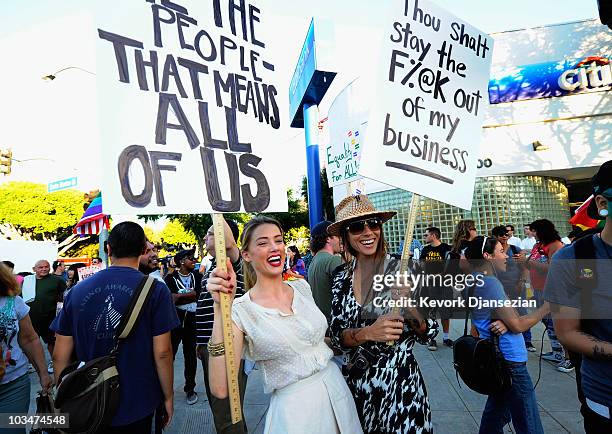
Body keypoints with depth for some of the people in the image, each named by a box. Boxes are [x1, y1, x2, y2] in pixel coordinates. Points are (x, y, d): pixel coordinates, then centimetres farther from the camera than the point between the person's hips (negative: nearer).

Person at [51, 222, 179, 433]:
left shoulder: (77, 291, -4)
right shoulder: (155, 290, -15)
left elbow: (60, 356, 0)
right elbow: (162, 353, -15)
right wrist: (168, 397, -1)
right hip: (137, 406, -3)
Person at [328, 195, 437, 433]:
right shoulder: (341, 276, -5)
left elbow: (428, 335, -6)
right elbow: (335, 335, -5)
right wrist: (367, 333, -25)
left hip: (399, 380, -3)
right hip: (357, 381, 3)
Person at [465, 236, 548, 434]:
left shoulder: (477, 281, 8)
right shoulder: (490, 282, -20)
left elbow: (510, 316, 8)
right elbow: (518, 325, -16)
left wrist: (504, 323, -16)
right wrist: (546, 307, -4)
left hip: (498, 358, 9)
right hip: (510, 361, -9)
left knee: (497, 410, 21)